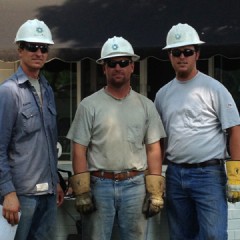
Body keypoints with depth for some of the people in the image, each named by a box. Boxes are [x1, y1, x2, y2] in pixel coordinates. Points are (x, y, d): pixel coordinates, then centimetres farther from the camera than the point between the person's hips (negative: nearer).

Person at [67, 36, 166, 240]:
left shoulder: (146, 106, 8)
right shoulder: (89, 105, 1)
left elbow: (153, 150, 6)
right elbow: (79, 150, -1)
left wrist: (155, 191, -1)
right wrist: (82, 191, -9)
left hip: (135, 185, 2)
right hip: (99, 185, -2)